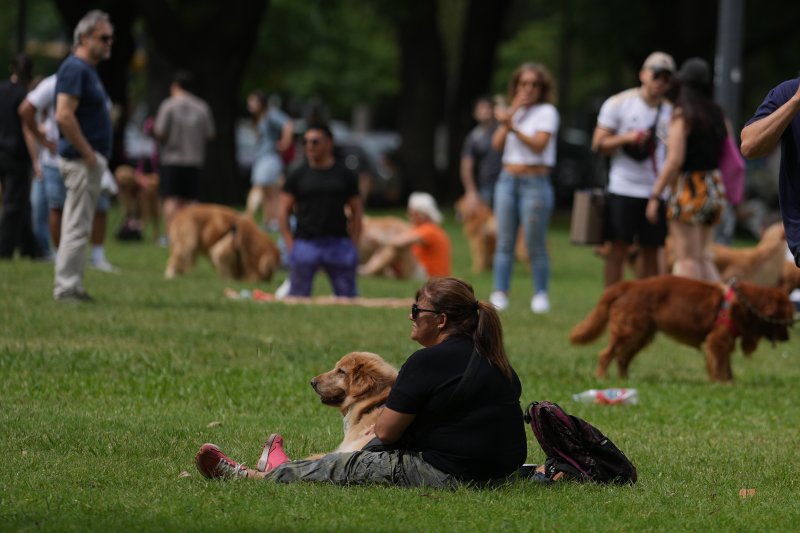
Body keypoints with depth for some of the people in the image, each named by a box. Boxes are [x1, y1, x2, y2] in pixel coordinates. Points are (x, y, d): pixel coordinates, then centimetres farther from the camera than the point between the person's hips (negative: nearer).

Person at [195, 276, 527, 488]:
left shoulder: (428, 361, -15)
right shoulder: (494, 360, 11)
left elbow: (385, 431, -11)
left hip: (444, 473, -9)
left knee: (343, 468, 6)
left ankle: (247, 475, 21)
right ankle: (283, 468, 42)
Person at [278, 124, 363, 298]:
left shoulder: (345, 175, 8)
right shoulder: (298, 176, 6)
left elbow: (357, 210, 11)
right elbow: (283, 211, 7)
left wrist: (353, 244, 2)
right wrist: (290, 245, -3)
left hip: (339, 244, 1)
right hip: (305, 243, -1)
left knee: (348, 295, 2)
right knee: (297, 297, -1)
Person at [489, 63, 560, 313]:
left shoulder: (547, 112, 0)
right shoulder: (513, 111, 17)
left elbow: (539, 144, -13)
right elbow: (497, 144, 4)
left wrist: (512, 125, -21)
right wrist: (513, 111, -1)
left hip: (535, 182, -5)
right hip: (507, 180, 5)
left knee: (535, 244, -5)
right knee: (504, 242, 1)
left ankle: (540, 295, 2)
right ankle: (499, 294, 1)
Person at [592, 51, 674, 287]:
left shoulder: (669, 112, 12)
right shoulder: (619, 103, 1)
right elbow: (598, 144, -2)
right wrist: (627, 138, -17)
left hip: (656, 193, 4)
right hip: (623, 188, -4)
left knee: (651, 252, 4)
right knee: (618, 250, -4)